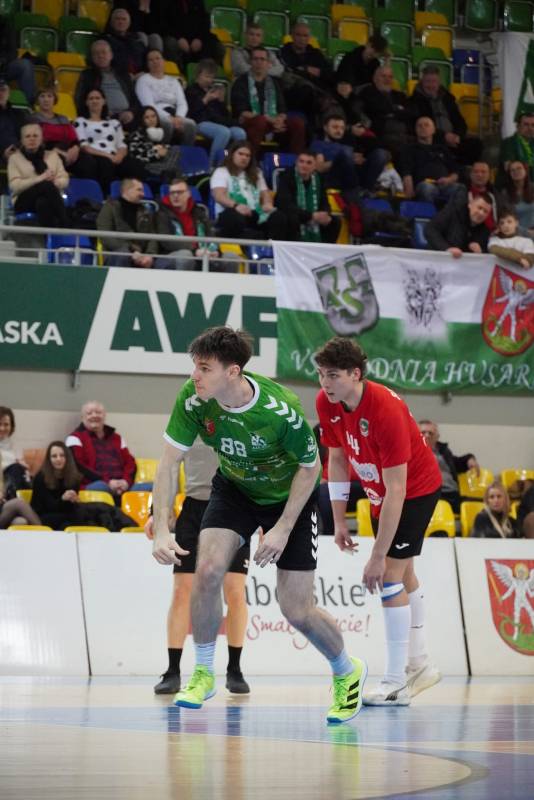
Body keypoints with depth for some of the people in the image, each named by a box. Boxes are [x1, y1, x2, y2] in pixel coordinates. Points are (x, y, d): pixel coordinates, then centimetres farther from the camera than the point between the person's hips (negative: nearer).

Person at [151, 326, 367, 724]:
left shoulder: (283, 410, -35)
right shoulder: (194, 399, -25)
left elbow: (309, 466, -18)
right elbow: (169, 462, -20)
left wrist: (283, 529, -21)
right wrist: (162, 530, -31)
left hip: (290, 497, -3)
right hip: (235, 489, 3)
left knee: (297, 611, -4)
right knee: (208, 569, -21)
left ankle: (348, 672, 27)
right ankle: (203, 675, 0)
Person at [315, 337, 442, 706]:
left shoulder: (387, 409, -36)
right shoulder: (326, 403, -15)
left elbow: (396, 490, -35)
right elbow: (337, 458, 2)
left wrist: (378, 556, -34)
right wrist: (339, 520, 1)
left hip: (417, 489, -8)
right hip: (380, 491, 8)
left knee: (391, 575, -15)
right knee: (403, 574, 17)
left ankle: (397, 682, -10)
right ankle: (419, 665, 32)